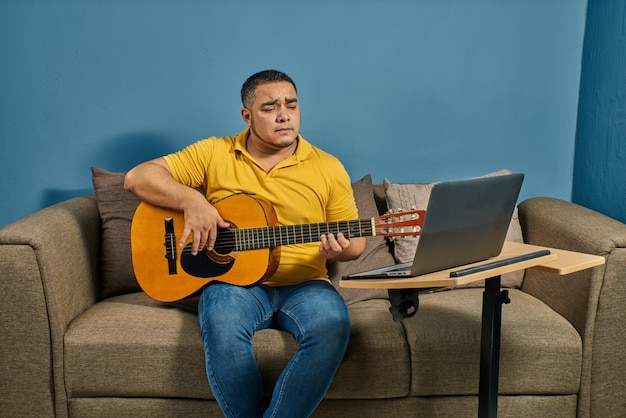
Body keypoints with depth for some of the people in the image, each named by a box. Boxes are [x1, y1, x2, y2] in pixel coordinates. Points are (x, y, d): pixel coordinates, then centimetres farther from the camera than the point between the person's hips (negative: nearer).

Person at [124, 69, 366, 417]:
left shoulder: (328, 167, 6)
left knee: (332, 324, -31)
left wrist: (339, 249, -16)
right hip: (234, 280, -1)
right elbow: (138, 178, 1)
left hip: (304, 284, 1)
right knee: (223, 322, -34)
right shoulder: (214, 153, 5)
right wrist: (191, 200, -17)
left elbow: (356, 242, 9)